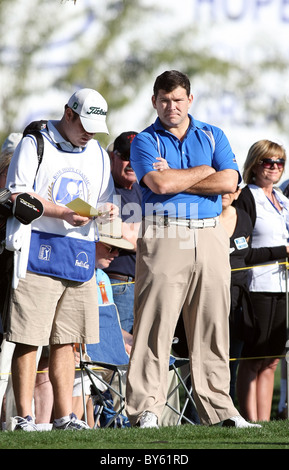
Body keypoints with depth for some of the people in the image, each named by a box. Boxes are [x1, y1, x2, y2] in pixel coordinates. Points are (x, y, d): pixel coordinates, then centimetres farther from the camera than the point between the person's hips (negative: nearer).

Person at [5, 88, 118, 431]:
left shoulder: (98, 155, 21)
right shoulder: (35, 145, 2)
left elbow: (104, 203, 24)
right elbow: (18, 195, -7)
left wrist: (106, 210, -1)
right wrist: (64, 213, -17)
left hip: (81, 254, 6)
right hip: (38, 250, -6)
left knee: (66, 339, 6)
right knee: (28, 338, -8)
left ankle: (64, 416, 10)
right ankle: (24, 416, -7)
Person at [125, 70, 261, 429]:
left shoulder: (213, 136, 16)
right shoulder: (145, 141, 7)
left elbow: (229, 181, -1)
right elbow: (159, 184, -11)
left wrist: (176, 180, -4)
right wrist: (204, 171, 0)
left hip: (211, 237, 3)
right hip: (164, 237, -3)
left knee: (213, 326, 4)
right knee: (155, 324, -9)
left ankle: (218, 408, 8)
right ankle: (145, 409, -8)